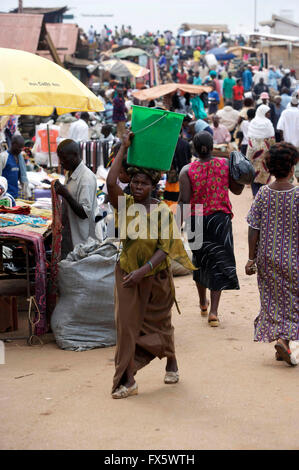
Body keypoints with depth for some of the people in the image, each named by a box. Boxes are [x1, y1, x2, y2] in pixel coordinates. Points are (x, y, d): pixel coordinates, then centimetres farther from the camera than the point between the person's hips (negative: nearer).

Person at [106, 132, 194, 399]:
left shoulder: (163, 211, -10)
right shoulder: (125, 205, -5)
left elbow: (164, 249, -14)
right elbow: (110, 182, -24)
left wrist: (143, 271, -24)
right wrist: (124, 148, -21)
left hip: (156, 277, -1)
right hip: (128, 276, 1)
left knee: (159, 324, 16)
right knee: (126, 323, -6)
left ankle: (171, 363, 42)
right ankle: (128, 381, -2)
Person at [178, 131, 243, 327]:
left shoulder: (187, 171, -10)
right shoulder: (225, 164, -6)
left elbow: (184, 201, -15)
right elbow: (237, 190, 4)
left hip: (197, 221, 0)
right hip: (220, 219, 0)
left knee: (200, 260, 20)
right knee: (219, 263, 4)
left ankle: (203, 303, 38)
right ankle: (213, 312, -5)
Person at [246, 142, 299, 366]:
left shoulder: (263, 193, -6)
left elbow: (254, 229, -4)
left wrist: (251, 258, 4)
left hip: (267, 258, 3)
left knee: (272, 301, 14)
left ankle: (276, 342, 19)